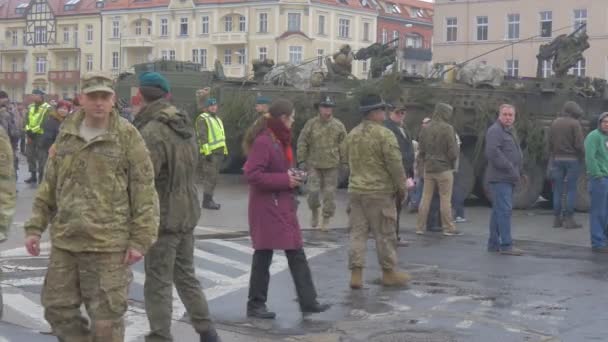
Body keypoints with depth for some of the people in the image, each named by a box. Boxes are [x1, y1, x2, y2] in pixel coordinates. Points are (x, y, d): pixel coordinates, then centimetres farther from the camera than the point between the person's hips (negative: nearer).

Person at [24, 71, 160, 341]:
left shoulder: (127, 137, -5)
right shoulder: (66, 135, 9)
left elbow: (144, 192, -7)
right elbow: (49, 186, 15)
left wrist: (140, 240, -12)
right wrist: (35, 227, 9)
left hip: (108, 245, -5)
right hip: (64, 241, 5)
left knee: (106, 317, 0)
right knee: (58, 308, 11)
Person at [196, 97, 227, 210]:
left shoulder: (217, 119, 22)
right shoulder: (203, 119, -7)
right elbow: (202, 136, -16)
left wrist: (225, 150, 21)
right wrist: (207, 152, -22)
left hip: (218, 152, 9)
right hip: (210, 153, -9)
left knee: (213, 177, 12)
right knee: (211, 177, -12)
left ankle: (209, 200, 18)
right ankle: (207, 201, -9)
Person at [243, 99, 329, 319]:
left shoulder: (279, 139, 13)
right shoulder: (263, 142, -17)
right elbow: (252, 174, -24)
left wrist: (292, 177, 4)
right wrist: (284, 180, -20)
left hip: (283, 207, 10)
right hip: (267, 208, -10)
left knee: (296, 255, 10)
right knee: (263, 257, 0)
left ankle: (308, 302, 15)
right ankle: (255, 305, 12)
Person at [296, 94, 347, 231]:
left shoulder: (338, 126, 1)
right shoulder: (311, 124, -2)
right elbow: (302, 142, 2)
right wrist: (301, 160, -2)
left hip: (331, 165, 1)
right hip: (314, 164, -1)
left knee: (329, 194, 2)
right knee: (313, 191, -6)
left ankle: (326, 220, 16)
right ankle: (315, 212, 23)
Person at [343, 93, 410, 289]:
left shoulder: (352, 135, 9)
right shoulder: (384, 135, -14)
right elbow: (395, 165, -15)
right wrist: (401, 188, -4)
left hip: (356, 190, 6)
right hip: (380, 192, -6)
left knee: (358, 232, 8)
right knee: (385, 234, 5)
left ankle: (356, 273, 4)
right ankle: (389, 273, 15)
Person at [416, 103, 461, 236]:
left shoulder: (425, 129, 3)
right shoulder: (447, 129, -14)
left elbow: (421, 150, 8)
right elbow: (454, 151, -14)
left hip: (428, 169, 5)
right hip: (444, 169, -5)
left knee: (425, 198, 10)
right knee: (445, 199, 2)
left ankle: (420, 227, 13)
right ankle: (448, 228, 7)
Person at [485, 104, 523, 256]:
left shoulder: (511, 131, 21)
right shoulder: (495, 130, -11)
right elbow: (493, 153, -23)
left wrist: (519, 168, 14)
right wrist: (510, 169, -21)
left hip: (508, 178, 10)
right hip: (499, 178, -10)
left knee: (498, 211, 13)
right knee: (504, 210, -13)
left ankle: (493, 243, 18)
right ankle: (506, 245, -13)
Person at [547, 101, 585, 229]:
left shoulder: (555, 123, 7)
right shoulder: (575, 124, -9)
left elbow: (549, 142, 8)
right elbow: (579, 144, -13)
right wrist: (583, 156, 2)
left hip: (557, 159, 5)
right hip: (572, 159, -5)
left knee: (558, 190, 7)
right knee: (571, 190, -1)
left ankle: (557, 219, 8)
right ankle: (569, 219, -2)